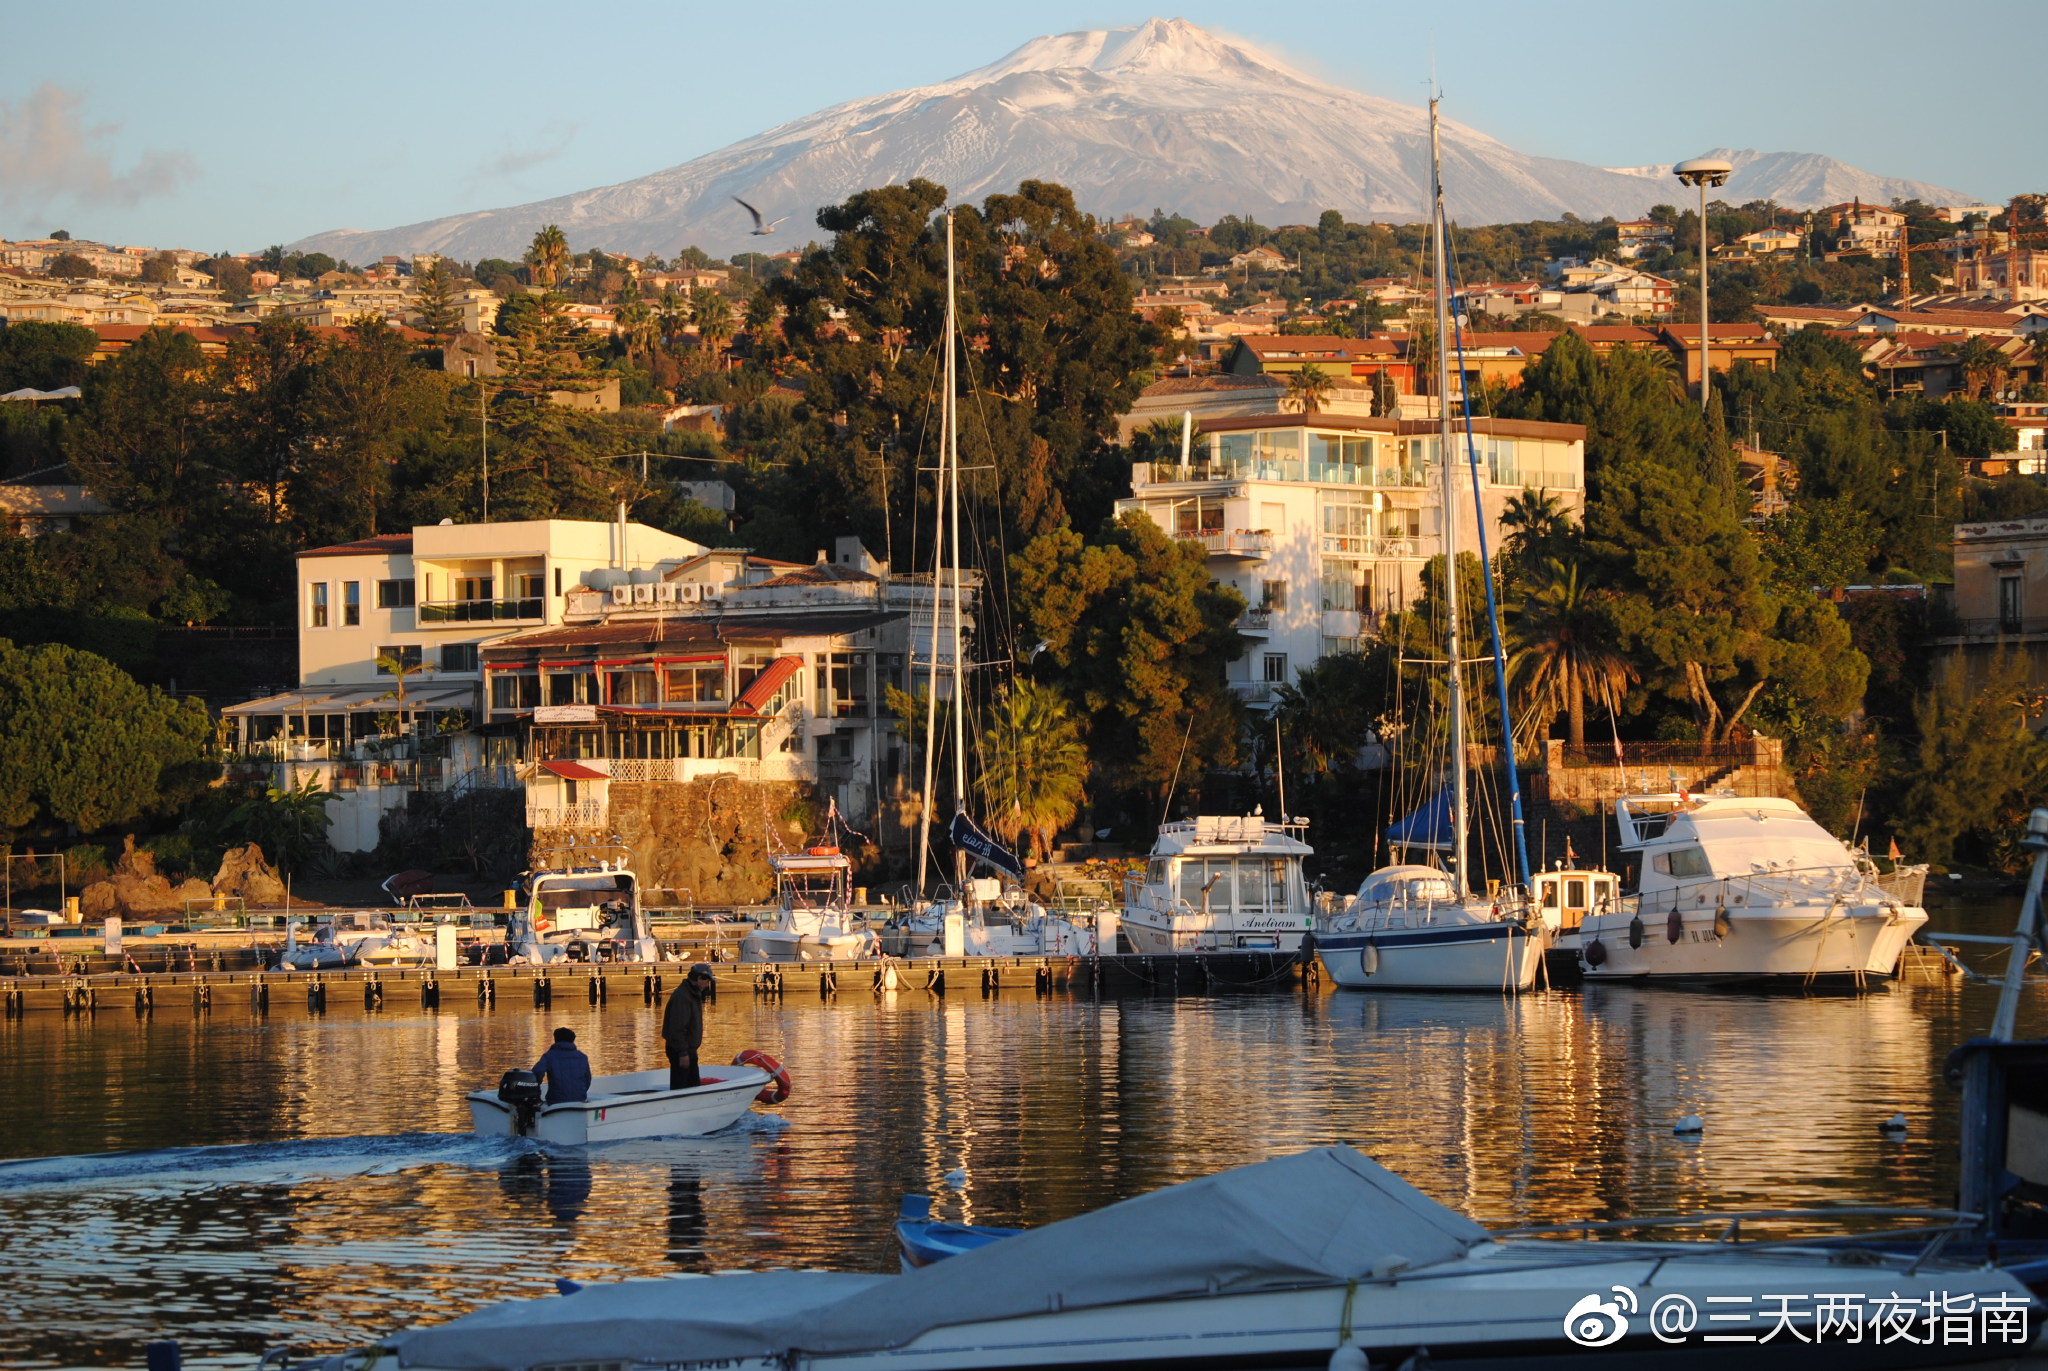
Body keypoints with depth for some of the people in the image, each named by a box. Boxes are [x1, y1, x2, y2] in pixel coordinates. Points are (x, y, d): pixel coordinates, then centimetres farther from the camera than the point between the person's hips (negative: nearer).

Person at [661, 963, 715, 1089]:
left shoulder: (694, 994, 13)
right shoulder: (682, 997, -20)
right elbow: (677, 1028, -25)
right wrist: (683, 1054, -26)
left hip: (689, 1049, 10)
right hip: (680, 1051, -10)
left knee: (694, 1086, 14)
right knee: (679, 1088, -7)